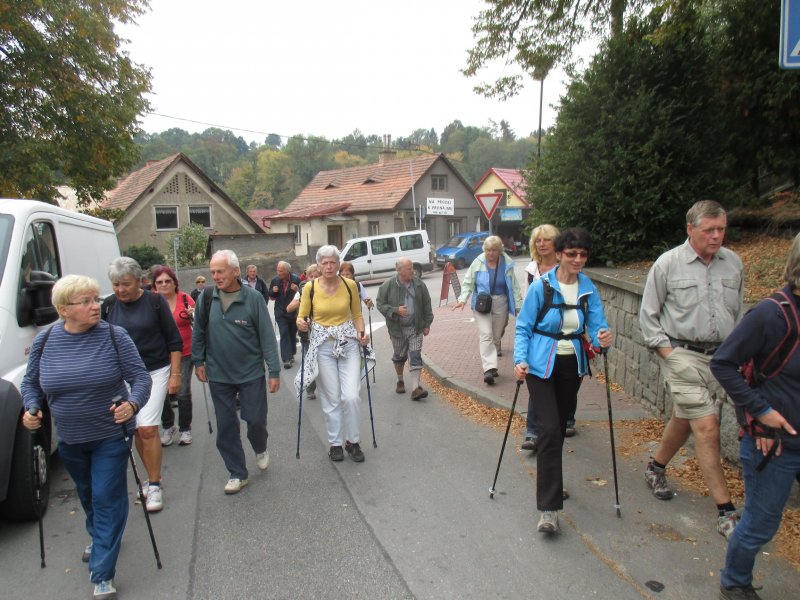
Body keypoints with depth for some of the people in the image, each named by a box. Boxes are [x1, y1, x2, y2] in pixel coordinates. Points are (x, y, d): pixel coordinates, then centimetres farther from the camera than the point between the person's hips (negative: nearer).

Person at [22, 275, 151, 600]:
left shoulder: (114, 336, -14)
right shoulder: (44, 341, -5)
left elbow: (140, 377, -12)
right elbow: (30, 383, 9)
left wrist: (133, 404, -30)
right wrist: (31, 409, -9)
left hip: (110, 436, -3)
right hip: (68, 439, 4)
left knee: (107, 499, -1)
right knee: (87, 495, 22)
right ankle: (101, 540, 48)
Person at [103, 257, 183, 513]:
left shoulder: (155, 301, -6)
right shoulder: (108, 305, 3)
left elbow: (174, 341, -2)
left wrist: (175, 374, -5)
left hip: (155, 372, -3)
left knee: (148, 428, -9)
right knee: (135, 429, 7)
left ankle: (154, 485, 4)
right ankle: (153, 476, 24)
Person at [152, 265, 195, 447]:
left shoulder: (185, 298, -6)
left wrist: (194, 315, -20)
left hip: (184, 354, -1)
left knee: (183, 393, 4)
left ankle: (185, 429, 22)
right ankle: (168, 427, 31)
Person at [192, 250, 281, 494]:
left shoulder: (253, 298, -11)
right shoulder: (206, 298, -3)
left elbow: (267, 336, -9)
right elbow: (198, 332, 9)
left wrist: (274, 371, -10)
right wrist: (198, 361, 7)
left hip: (251, 373, -2)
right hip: (218, 374, 2)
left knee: (256, 419, 3)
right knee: (226, 426, 7)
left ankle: (260, 449, 38)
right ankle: (237, 474, 23)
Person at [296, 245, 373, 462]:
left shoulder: (349, 285, -1)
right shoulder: (310, 288, -5)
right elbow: (301, 317, 2)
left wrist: (362, 332, -8)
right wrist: (301, 324, -20)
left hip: (348, 343, 1)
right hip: (322, 346, 0)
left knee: (351, 396, -7)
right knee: (331, 398, 5)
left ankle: (353, 441, 15)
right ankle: (335, 443, 23)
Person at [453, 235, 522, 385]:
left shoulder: (507, 264, -2)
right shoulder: (478, 263, -5)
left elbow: (514, 286, 3)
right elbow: (468, 283, -1)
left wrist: (518, 305, 0)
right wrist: (462, 299, -14)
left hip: (500, 304, 2)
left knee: (496, 336, 10)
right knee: (486, 335, -12)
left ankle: (490, 366, 25)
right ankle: (489, 369, -17)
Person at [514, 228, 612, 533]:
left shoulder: (588, 288, 0)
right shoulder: (541, 286, -12)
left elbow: (596, 325, -3)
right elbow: (523, 328, -8)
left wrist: (602, 339, -26)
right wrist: (519, 360, -21)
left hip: (572, 366, 5)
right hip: (541, 366, -5)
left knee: (560, 427, 18)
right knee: (550, 429, -14)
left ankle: (551, 483, 41)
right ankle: (549, 508, -9)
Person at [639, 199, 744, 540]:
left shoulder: (733, 263, 7)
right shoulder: (668, 263, -6)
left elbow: (738, 312, 18)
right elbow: (648, 314, -1)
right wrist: (665, 349, -9)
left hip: (720, 356, 5)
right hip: (682, 354, -5)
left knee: (684, 420, 15)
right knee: (707, 427, -9)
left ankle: (655, 468, 40)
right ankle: (726, 512, 0)